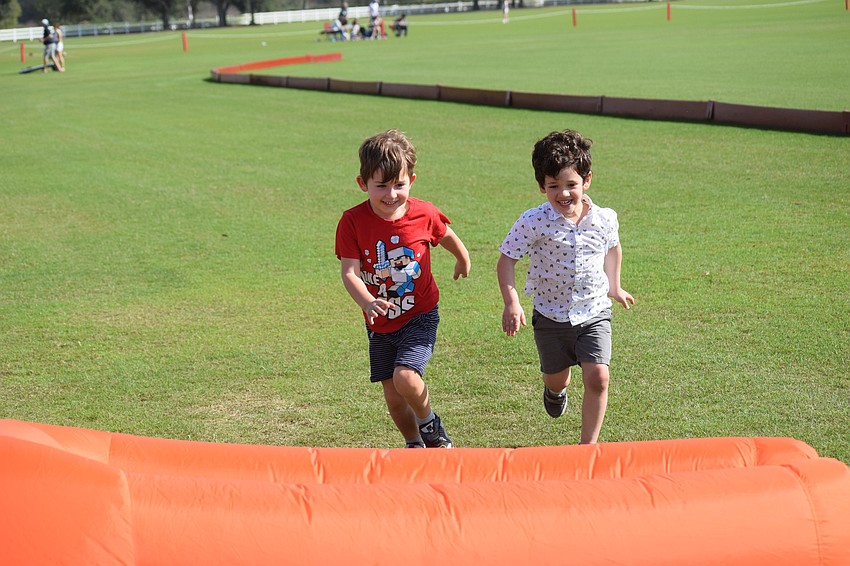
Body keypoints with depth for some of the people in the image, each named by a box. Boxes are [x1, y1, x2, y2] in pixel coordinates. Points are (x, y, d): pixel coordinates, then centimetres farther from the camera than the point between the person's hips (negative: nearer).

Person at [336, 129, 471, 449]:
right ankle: (414, 445, 36)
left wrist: (463, 260, 29)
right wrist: (367, 303, -39)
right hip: (380, 324, 2)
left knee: (405, 376, -23)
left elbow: (447, 237, 10)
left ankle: (429, 422, 8)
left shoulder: (424, 214, -13)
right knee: (393, 397, 10)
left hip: (420, 316, -2)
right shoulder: (353, 222, -15)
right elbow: (349, 272, -20)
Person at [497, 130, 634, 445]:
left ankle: (589, 443, 2)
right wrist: (511, 304, -23)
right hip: (551, 315, -1)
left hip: (594, 313, 1)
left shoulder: (605, 220, -7)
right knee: (557, 379, 16)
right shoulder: (534, 223, -18)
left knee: (597, 377, -13)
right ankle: (556, 390, 56)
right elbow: (506, 261, -12)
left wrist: (613, 286, 24)